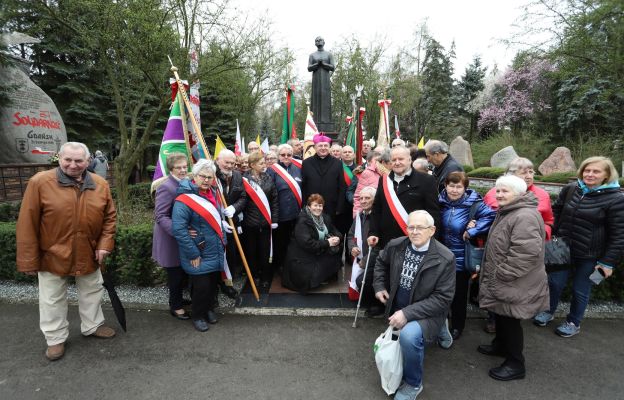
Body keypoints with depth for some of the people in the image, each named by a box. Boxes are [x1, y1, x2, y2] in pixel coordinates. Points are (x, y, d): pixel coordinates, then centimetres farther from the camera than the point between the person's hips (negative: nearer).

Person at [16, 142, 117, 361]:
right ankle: (56, 338, 34)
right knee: (52, 299, 14)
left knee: (92, 292, 19)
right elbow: (27, 224, -12)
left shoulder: (101, 185, -4)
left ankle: (92, 326, 40)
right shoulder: (40, 182, -14)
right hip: (52, 256, -3)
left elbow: (109, 217, 3)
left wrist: (104, 244, -6)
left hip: (89, 255, 3)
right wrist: (29, 260, -11)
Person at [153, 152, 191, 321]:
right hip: (171, 241, -8)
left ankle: (178, 299, 40)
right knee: (176, 274, 7)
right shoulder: (166, 187, -21)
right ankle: (175, 306, 27)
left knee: (184, 272, 20)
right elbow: (160, 216, -25)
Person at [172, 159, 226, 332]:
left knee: (213, 282, 18)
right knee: (202, 286, -1)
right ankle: (198, 316, 25)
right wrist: (193, 254, -22)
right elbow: (178, 229, -24)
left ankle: (209, 308, 41)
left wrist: (222, 225, 9)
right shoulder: (184, 199, -21)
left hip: (216, 251, 7)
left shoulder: (213, 193, 5)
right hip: (199, 255, -7)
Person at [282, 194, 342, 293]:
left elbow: (334, 231, 10)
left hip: (319, 253, 7)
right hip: (303, 257, -7)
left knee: (336, 258, -16)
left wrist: (336, 238, -15)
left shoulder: (325, 218, 5)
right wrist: (327, 243, -23)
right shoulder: (302, 222, -18)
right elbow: (307, 243, -27)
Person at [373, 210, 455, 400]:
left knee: (408, 335, -32)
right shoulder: (396, 245, -10)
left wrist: (408, 313, -28)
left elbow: (442, 298, -21)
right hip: (397, 309, 5)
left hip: (425, 313, -5)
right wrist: (379, 286, 5)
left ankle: (413, 383, -5)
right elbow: (381, 261, 14)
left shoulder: (445, 258, -23)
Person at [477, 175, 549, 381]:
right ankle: (501, 345, 43)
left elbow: (527, 252, -32)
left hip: (515, 285, -10)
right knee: (500, 316, 23)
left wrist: (501, 274, -24)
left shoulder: (525, 217, -24)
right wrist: (491, 272, 21)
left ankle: (515, 364, 22)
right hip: (502, 283, 10)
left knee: (510, 321, 4)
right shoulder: (507, 212, 11)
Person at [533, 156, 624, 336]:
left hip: (590, 255, -3)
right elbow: (557, 211, 13)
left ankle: (574, 322, 32)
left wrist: (609, 261, -13)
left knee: (580, 290, 10)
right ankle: (548, 311, 35)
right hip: (564, 248, 4)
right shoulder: (570, 189, -1)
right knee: (555, 282, 12)